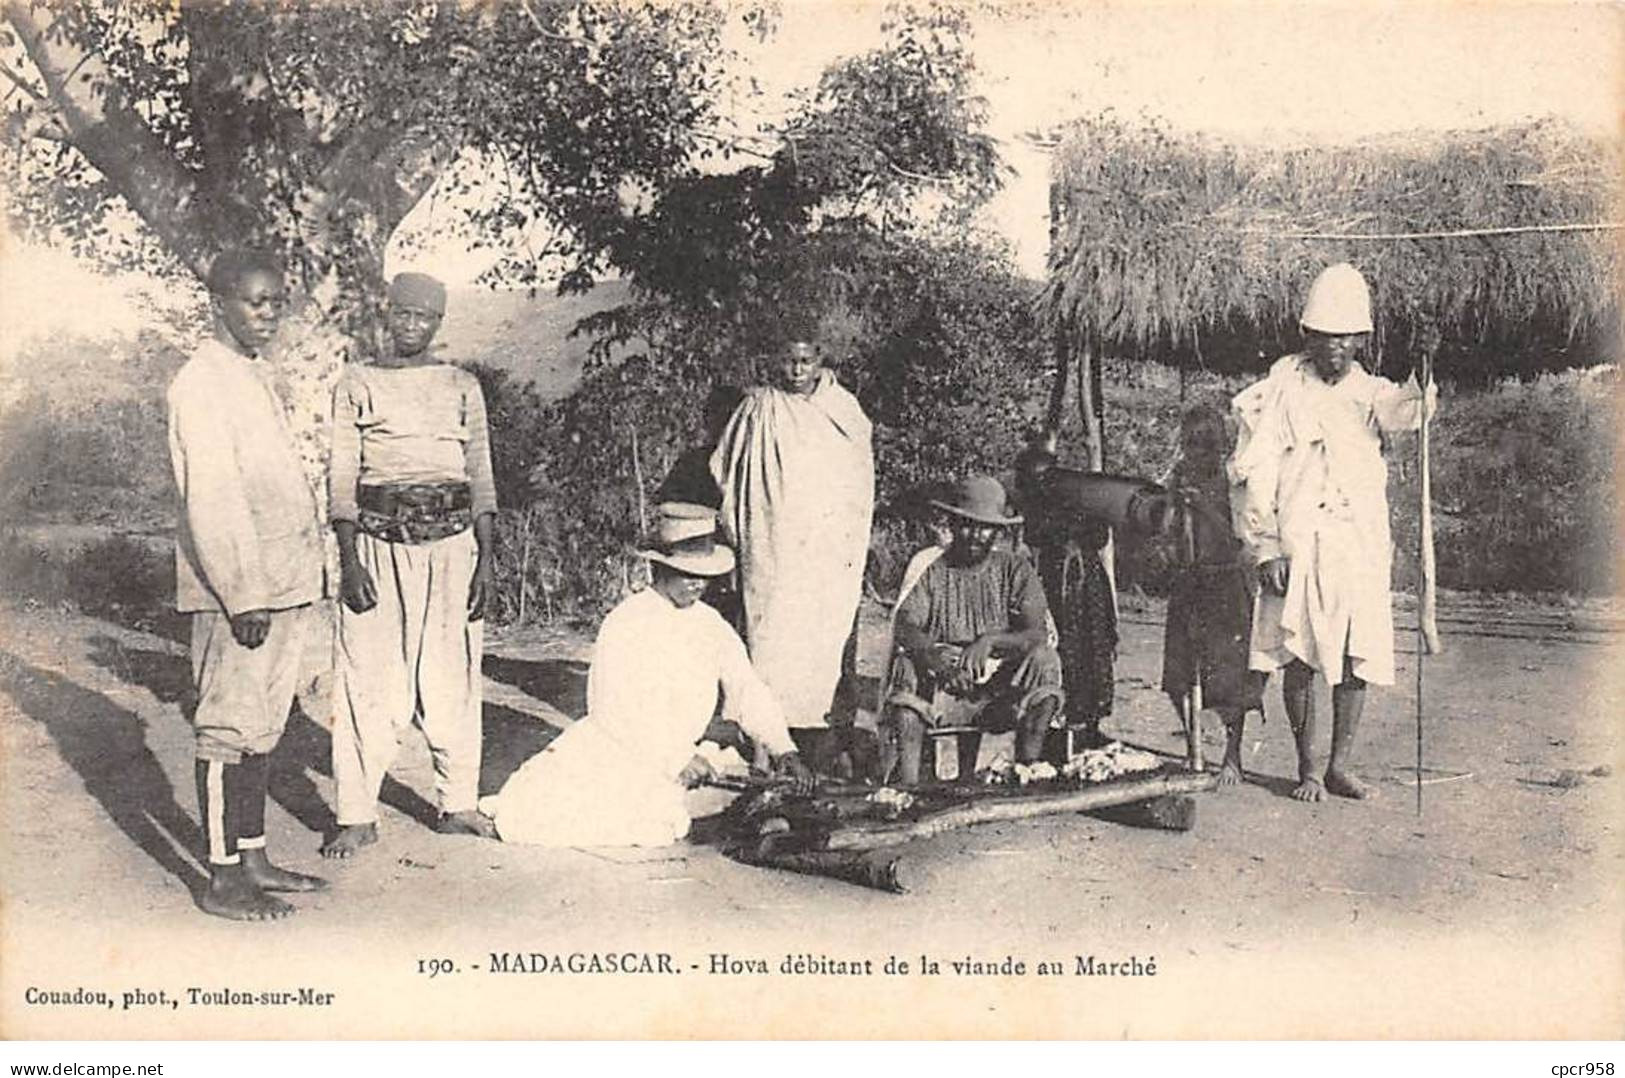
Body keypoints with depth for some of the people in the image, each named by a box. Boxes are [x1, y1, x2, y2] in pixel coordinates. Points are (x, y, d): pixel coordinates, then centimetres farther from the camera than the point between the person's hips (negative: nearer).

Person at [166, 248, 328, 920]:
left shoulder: (254, 377, 18)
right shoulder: (203, 382, -12)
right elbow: (211, 500, -18)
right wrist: (245, 595, -21)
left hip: (281, 586, 9)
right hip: (236, 593, -9)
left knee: (262, 727, 14)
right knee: (230, 731, -4)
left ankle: (253, 858, 23)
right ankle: (224, 880, 3)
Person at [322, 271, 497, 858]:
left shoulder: (463, 387, 11)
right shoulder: (357, 387, 6)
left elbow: (481, 478, 10)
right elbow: (341, 479, 3)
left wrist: (486, 558, 2)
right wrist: (349, 560, -7)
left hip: (451, 542, 1)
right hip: (379, 541, -1)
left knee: (451, 677, 4)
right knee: (369, 681, -3)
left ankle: (459, 804, 15)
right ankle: (357, 816, 3)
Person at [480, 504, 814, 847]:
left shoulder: (710, 624, 5)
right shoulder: (625, 624, -11)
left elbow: (747, 690, 6)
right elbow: (617, 712, -15)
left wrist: (783, 750, -8)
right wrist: (680, 757, -19)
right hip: (614, 751, -4)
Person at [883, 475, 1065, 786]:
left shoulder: (1015, 570, 7)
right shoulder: (931, 571, 6)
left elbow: (1037, 636, -6)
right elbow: (906, 629, -10)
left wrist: (990, 640, -26)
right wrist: (937, 658, -32)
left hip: (1004, 692, 1)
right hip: (942, 686, -1)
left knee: (1045, 661, -26)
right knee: (907, 666, -30)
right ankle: (908, 787, -34)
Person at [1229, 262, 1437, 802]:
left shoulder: (1366, 391, 10)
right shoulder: (1280, 393, 0)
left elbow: (1395, 409, -15)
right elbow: (1252, 476, -3)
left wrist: (1418, 397, -38)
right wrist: (1265, 549, -10)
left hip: (1361, 544, 3)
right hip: (1299, 542, -3)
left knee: (1359, 656, 3)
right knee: (1300, 657, -1)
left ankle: (1340, 767, 13)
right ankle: (1306, 769, 10)